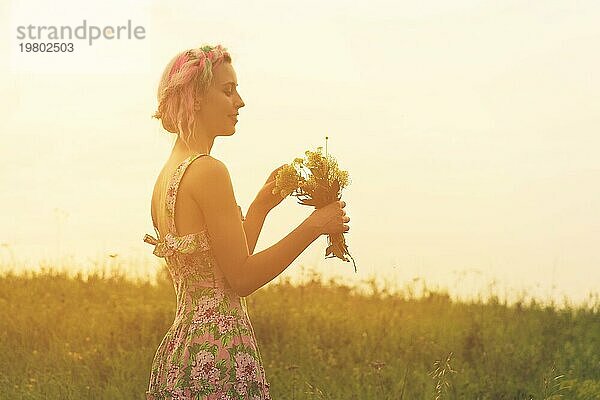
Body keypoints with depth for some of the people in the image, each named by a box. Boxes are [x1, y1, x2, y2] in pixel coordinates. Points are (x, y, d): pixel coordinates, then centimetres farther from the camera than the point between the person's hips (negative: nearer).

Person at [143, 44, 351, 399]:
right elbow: (242, 279, -15)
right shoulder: (208, 171, -14)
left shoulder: (168, 175, 13)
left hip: (180, 348, 9)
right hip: (218, 357, -9)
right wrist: (314, 226, -10)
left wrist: (262, 205, 19)